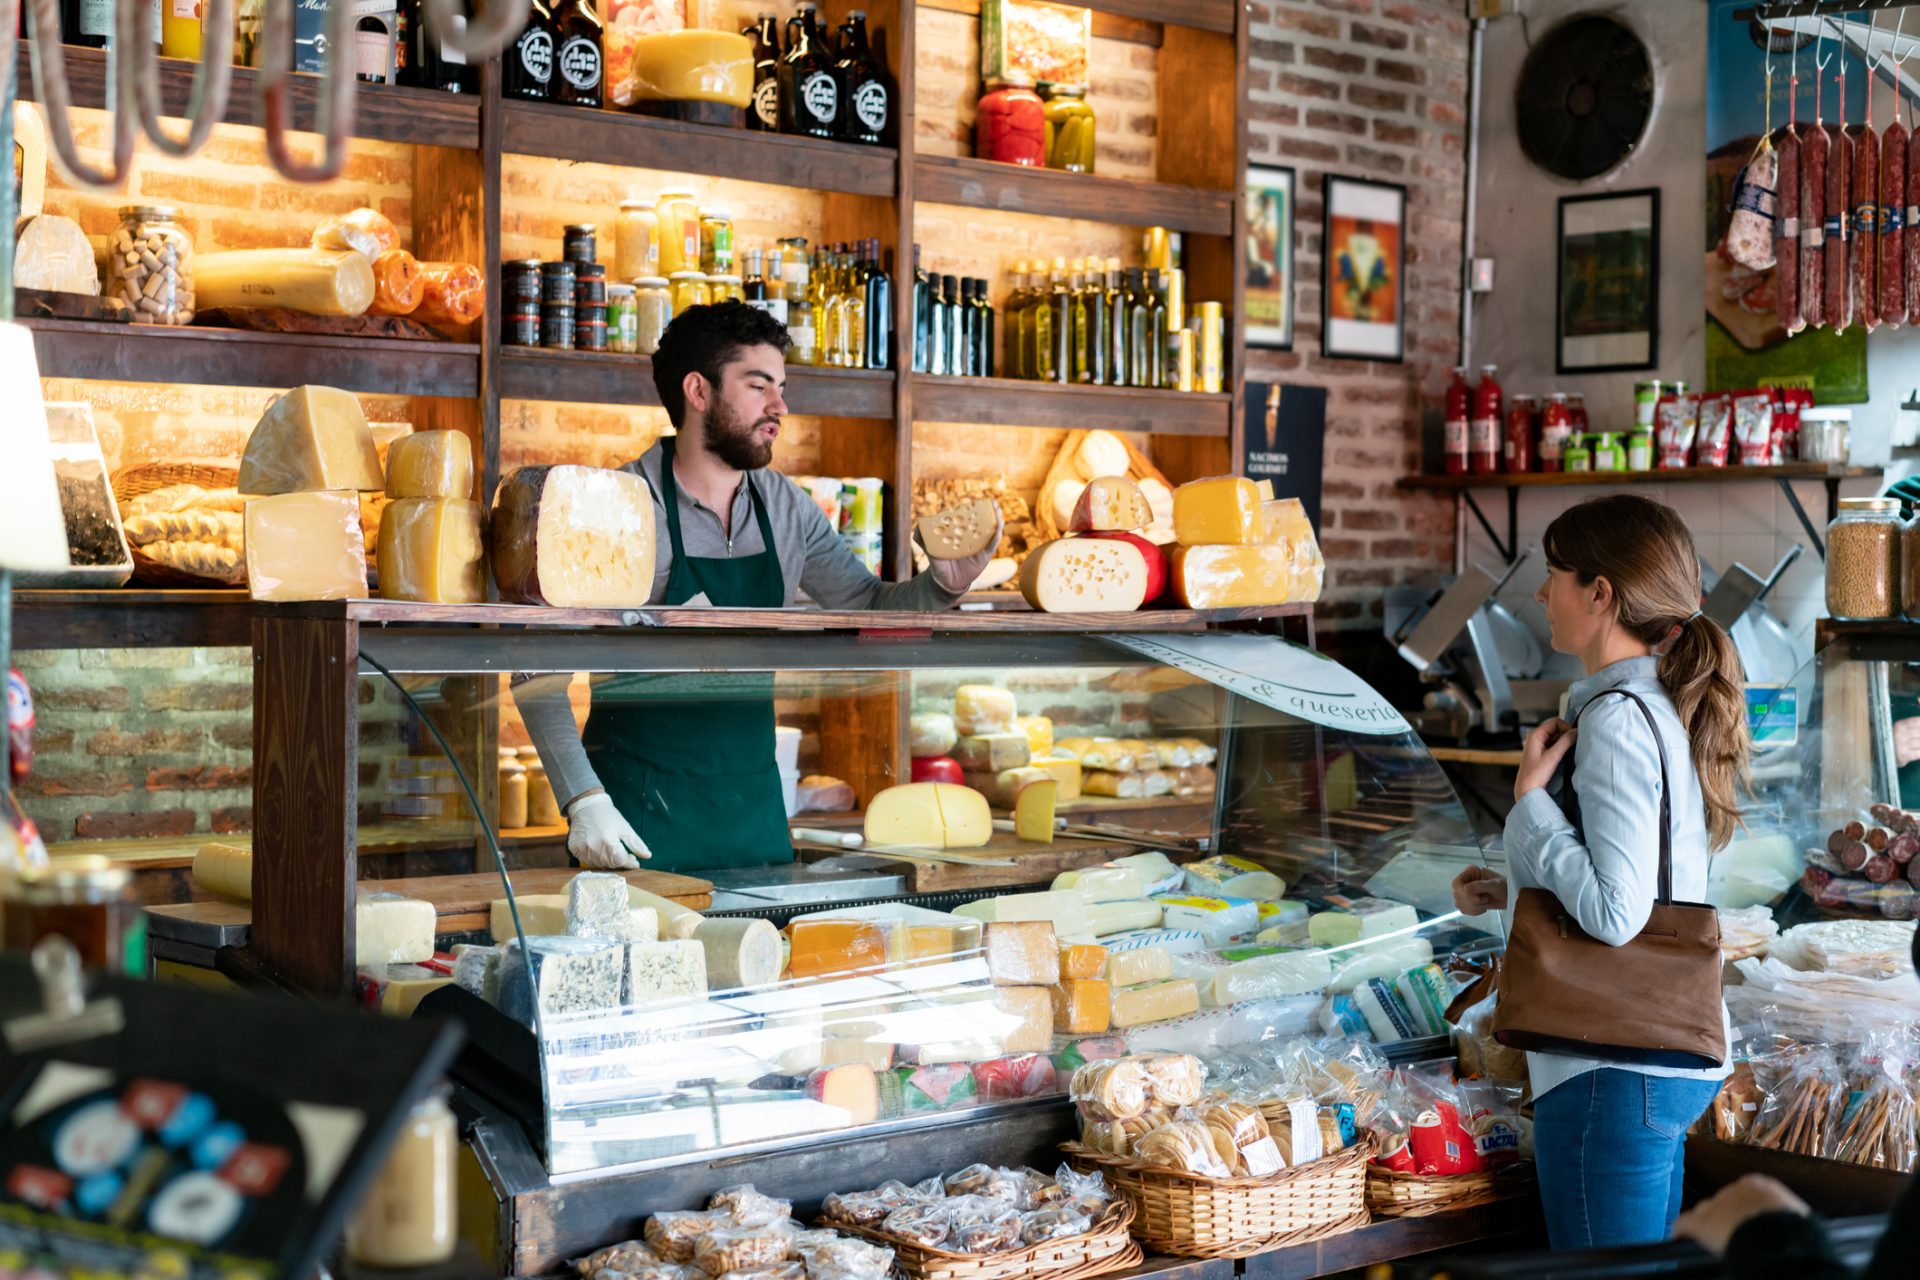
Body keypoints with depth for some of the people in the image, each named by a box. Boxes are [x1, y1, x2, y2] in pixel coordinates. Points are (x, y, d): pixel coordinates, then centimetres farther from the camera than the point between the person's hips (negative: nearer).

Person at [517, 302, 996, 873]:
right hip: (639, 814, -5)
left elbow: (873, 611, 11)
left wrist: (943, 585, -9)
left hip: (755, 804, 5)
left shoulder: (786, 507, 4)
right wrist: (584, 800, -19)